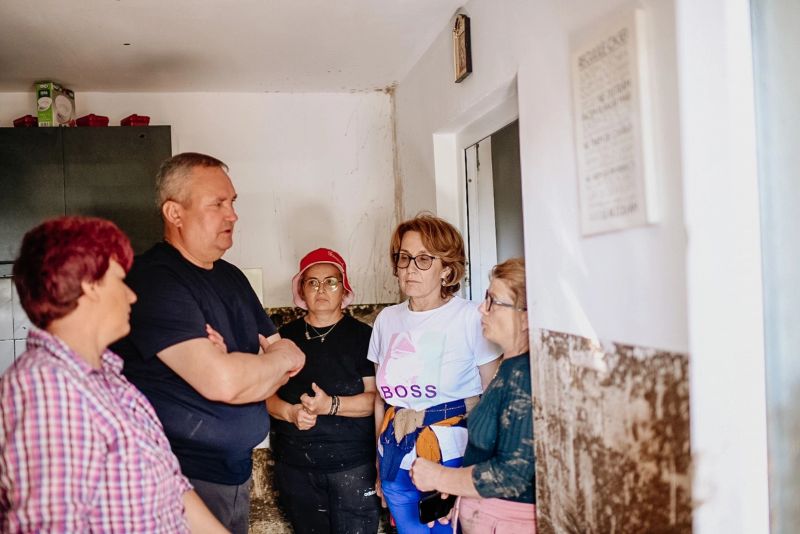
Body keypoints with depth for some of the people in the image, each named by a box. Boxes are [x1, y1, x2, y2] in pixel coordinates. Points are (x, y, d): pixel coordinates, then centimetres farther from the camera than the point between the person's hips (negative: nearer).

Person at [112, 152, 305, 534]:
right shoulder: (154, 280, -18)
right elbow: (221, 381, -28)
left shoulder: (231, 277, 10)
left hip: (236, 470, 8)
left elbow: (292, 360, 10)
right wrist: (279, 359, -7)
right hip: (181, 478, -8)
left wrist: (241, 371, -12)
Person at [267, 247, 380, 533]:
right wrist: (290, 412, -12)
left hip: (352, 465, -3)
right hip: (295, 466, 3)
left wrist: (331, 405, -22)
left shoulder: (362, 335, -1)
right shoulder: (285, 336, 8)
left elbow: (376, 398, -8)